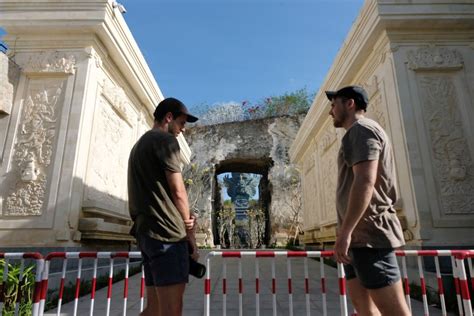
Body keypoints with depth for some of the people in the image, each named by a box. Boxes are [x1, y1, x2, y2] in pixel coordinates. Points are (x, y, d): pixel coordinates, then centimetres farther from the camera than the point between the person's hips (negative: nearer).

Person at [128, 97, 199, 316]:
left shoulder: (139, 145, 23)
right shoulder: (166, 140, -5)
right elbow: (178, 192, -9)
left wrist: (184, 220, 7)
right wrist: (189, 233, 3)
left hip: (146, 232, 10)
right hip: (167, 233, -9)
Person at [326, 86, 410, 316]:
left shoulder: (361, 129, -7)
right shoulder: (359, 134, 24)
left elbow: (365, 181, -21)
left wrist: (344, 232, -24)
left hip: (367, 233, -11)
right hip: (362, 234, 11)